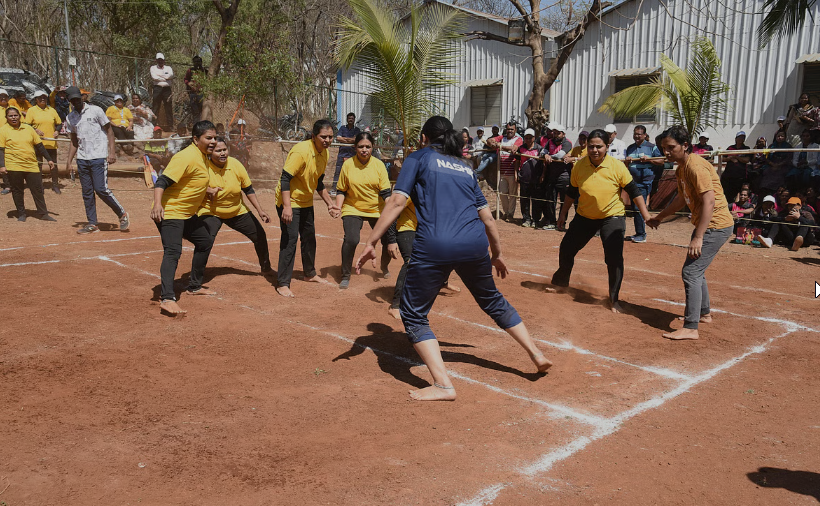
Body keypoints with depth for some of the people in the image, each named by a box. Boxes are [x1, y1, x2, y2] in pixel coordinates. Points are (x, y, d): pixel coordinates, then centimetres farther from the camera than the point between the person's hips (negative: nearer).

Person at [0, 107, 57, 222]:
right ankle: (21, 214, 16)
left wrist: (49, 159, 12)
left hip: (32, 165, 3)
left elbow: (39, 145, 15)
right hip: (14, 167, -3)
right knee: (17, 191, 5)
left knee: (38, 190, 2)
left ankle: (43, 214, 8)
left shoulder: (28, 128, 11)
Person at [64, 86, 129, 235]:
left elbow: (109, 130, -1)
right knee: (87, 192, 5)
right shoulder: (70, 118, 13)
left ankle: (122, 214, 5)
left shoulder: (95, 110, -2)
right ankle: (92, 224, 11)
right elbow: (74, 141, 19)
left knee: (101, 189, -13)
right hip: (82, 159, 5)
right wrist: (69, 161, 12)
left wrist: (111, 152, -11)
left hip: (99, 157, -5)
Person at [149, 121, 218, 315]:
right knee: (173, 252, -23)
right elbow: (162, 181, -27)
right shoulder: (186, 157, -20)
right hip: (169, 212, -11)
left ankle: (194, 286, 33)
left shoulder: (203, 157, 10)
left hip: (188, 214, 11)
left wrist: (208, 190, 37)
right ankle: (167, 299, -32)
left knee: (205, 242, 20)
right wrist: (157, 204, -40)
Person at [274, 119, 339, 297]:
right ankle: (283, 284, -6)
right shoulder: (301, 151, -25)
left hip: (306, 202, 9)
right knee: (290, 239, -13)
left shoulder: (324, 153, 1)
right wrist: (286, 206, -33)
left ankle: (310, 274, 36)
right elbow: (285, 178, -27)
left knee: (309, 238, 18)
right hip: (289, 202, -9)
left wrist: (329, 203, 12)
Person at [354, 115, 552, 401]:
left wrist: (371, 243, -2)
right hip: (475, 245, 5)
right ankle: (537, 355, 35)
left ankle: (443, 385, 0)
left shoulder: (418, 158, 12)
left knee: (413, 314, 9)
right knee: (493, 301, 28)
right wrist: (497, 254, 37)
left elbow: (397, 202, -2)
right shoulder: (465, 168, 25)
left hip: (435, 247, -5)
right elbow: (487, 217, 25)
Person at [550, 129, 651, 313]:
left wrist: (646, 215, -13)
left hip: (612, 216, -3)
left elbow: (633, 192, -10)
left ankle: (614, 300, 2)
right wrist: (563, 213, 11)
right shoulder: (579, 166, -10)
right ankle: (560, 282, 40)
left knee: (614, 258, -14)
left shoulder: (617, 166, -18)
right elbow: (572, 192, 5)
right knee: (566, 249, 12)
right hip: (584, 216, 4)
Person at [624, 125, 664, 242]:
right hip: (632, 181, 6)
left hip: (644, 182, -6)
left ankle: (642, 234, -6)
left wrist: (648, 159, -15)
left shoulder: (651, 147, 0)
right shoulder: (630, 148, 15)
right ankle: (638, 233, 18)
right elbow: (626, 166, 19)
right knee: (634, 208, 9)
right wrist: (627, 161, -3)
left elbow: (661, 162, -1)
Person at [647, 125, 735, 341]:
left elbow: (709, 202, -27)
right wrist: (660, 217, 32)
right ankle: (704, 313, 41)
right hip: (706, 224, 10)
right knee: (696, 270, 22)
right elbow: (682, 199, 26)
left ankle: (690, 328, -11)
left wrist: (698, 237, -30)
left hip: (715, 225, -10)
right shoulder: (681, 168, 11)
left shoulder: (696, 166, -20)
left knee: (690, 272, -13)